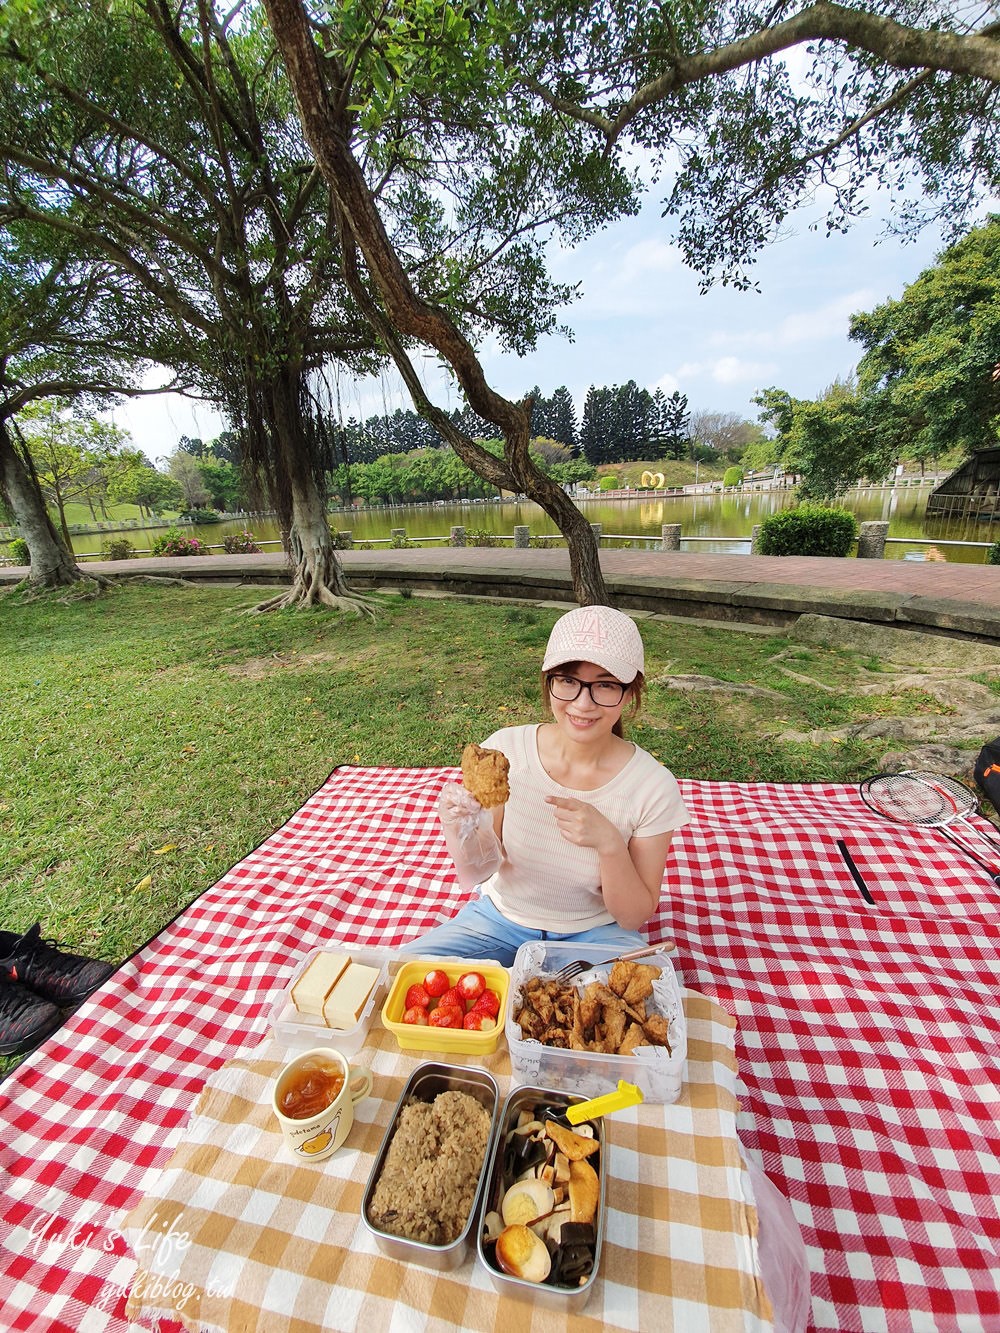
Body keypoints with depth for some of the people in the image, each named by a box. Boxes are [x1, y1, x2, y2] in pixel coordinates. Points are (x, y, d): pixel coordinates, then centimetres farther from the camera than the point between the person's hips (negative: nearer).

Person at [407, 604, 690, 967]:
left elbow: (634, 917, -12)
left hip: (594, 934, 0)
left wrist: (609, 842, -30)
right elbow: (475, 876, -11)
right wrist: (459, 830, -33)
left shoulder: (652, 787, -20)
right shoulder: (505, 750, -18)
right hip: (500, 919, 1)